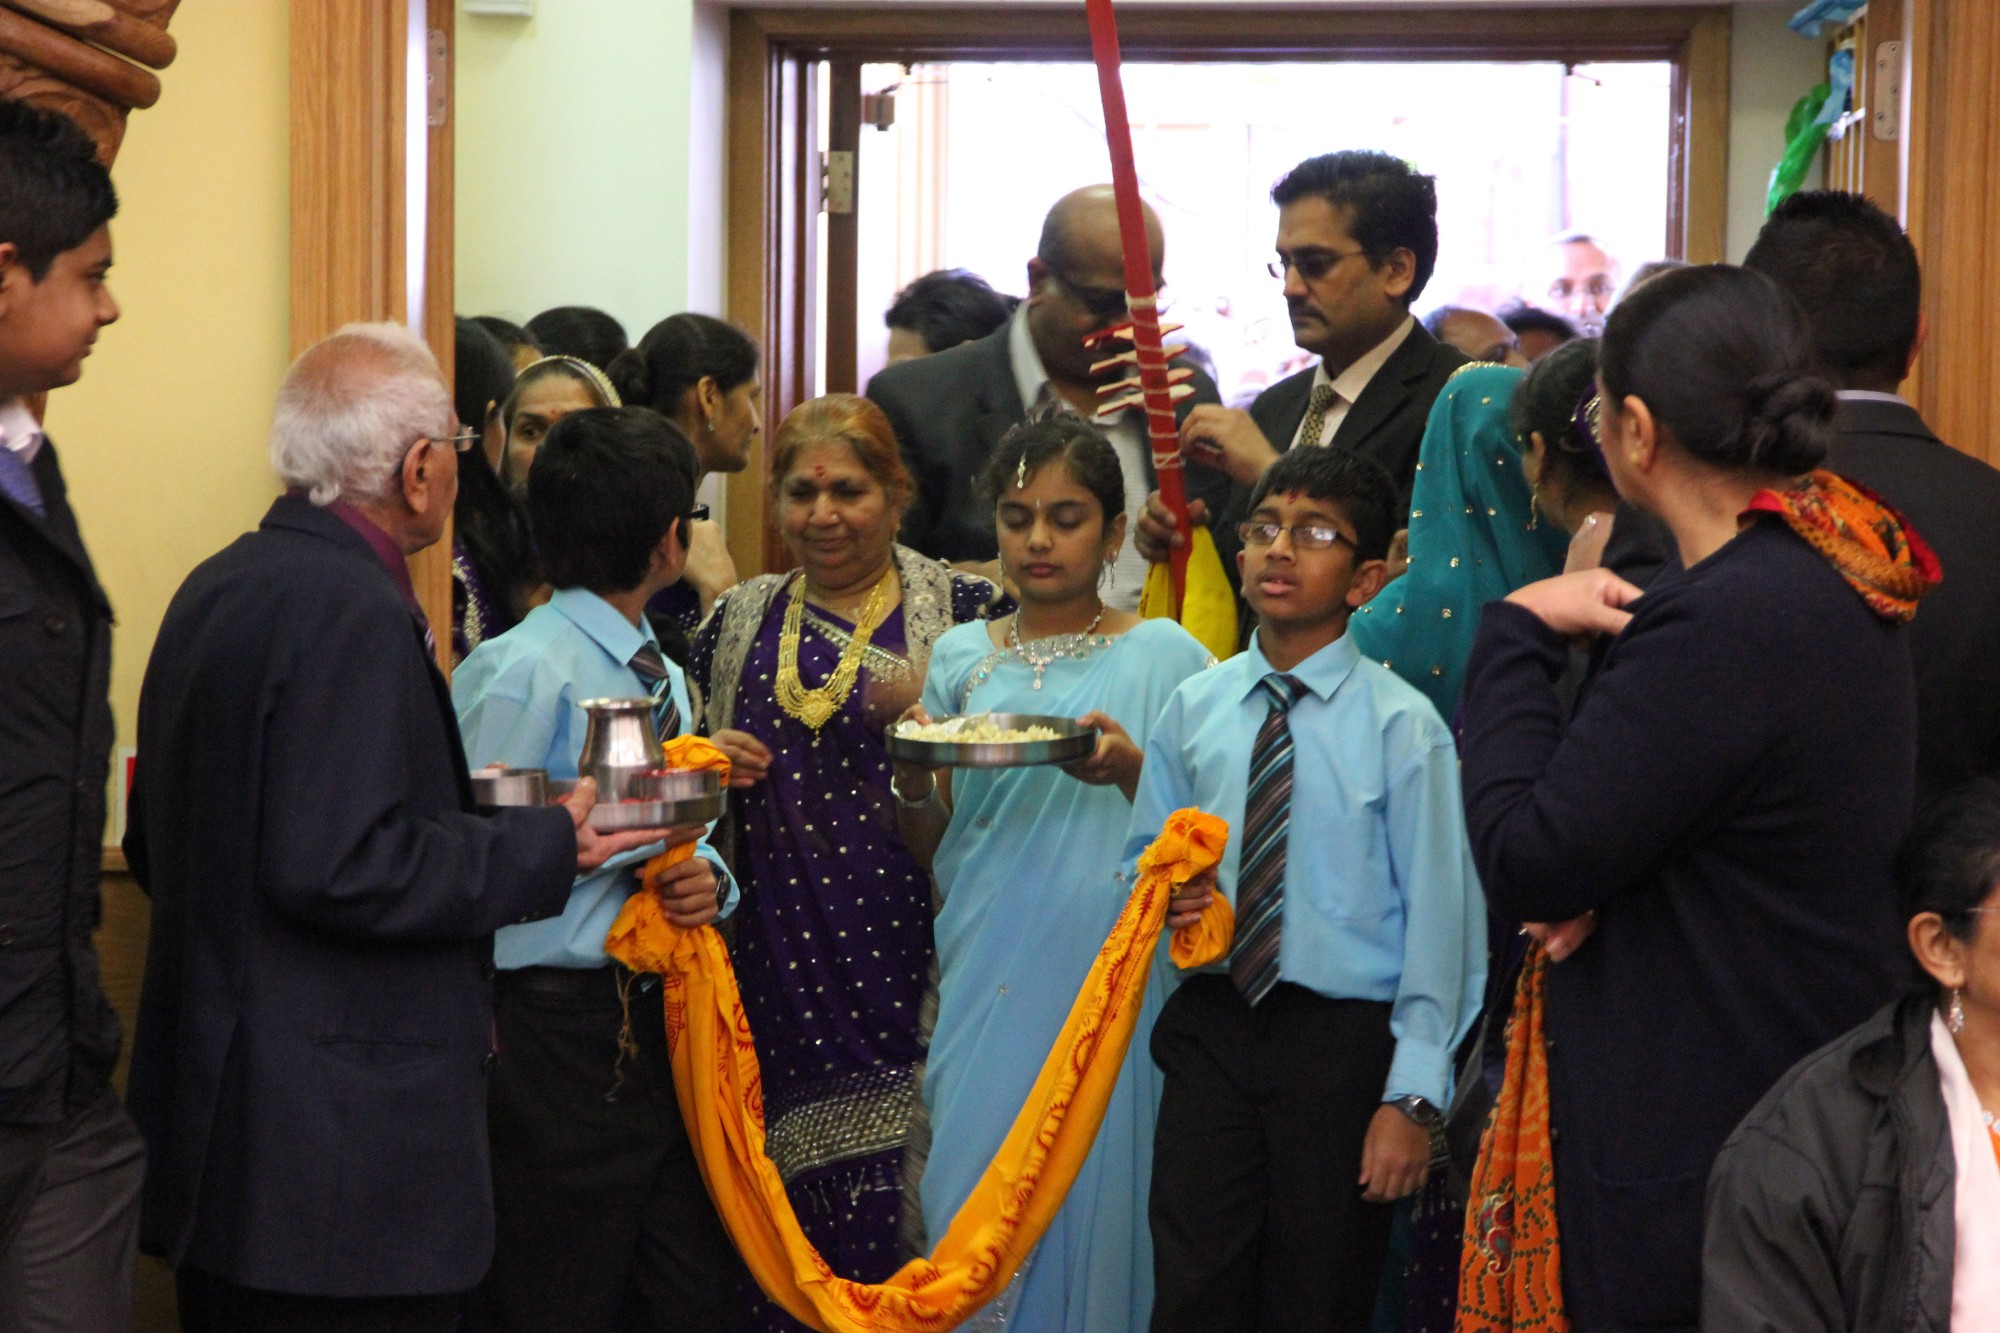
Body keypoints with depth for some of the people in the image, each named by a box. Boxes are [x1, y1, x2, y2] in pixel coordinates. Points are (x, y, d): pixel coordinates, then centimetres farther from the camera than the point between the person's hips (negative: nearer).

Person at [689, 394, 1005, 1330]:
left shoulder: (960, 612, 3)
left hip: (903, 954, -3)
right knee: (788, 1223, 1)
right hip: (776, 962, 3)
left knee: (901, 1210, -10)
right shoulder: (739, 620, 14)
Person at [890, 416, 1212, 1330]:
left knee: (1093, 1191, -3)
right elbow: (934, 850, 13)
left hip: (1109, 979, -2)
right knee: (972, 1197, 0)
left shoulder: (1165, 658, 2)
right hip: (986, 980, 3)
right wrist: (913, 780, -8)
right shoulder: (961, 658, 11)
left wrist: (1130, 771, -19)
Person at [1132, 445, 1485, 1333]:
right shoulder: (1194, 709, 5)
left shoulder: (1401, 724, -7)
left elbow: (1435, 916, -8)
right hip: (1211, 1026, 3)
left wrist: (1412, 1095, -12)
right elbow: (1144, 859, 18)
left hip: (1345, 1040, -3)